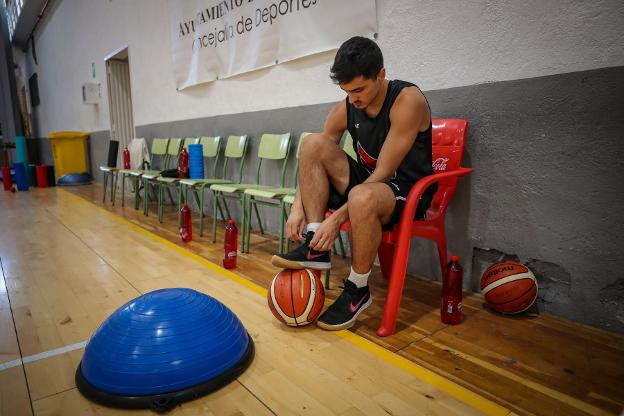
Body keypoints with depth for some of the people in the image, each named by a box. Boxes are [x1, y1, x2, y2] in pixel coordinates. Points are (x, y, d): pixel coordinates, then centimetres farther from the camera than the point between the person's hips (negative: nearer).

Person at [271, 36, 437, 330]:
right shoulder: (345, 109, -2)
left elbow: (383, 173, -24)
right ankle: (315, 247, -18)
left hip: (408, 189, -6)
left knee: (362, 198, -41)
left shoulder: (407, 100, -20)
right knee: (312, 143, -14)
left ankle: (358, 290, -15)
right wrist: (297, 209, -15)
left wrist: (336, 219, -27)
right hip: (366, 182, 6)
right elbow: (312, 163, 0)